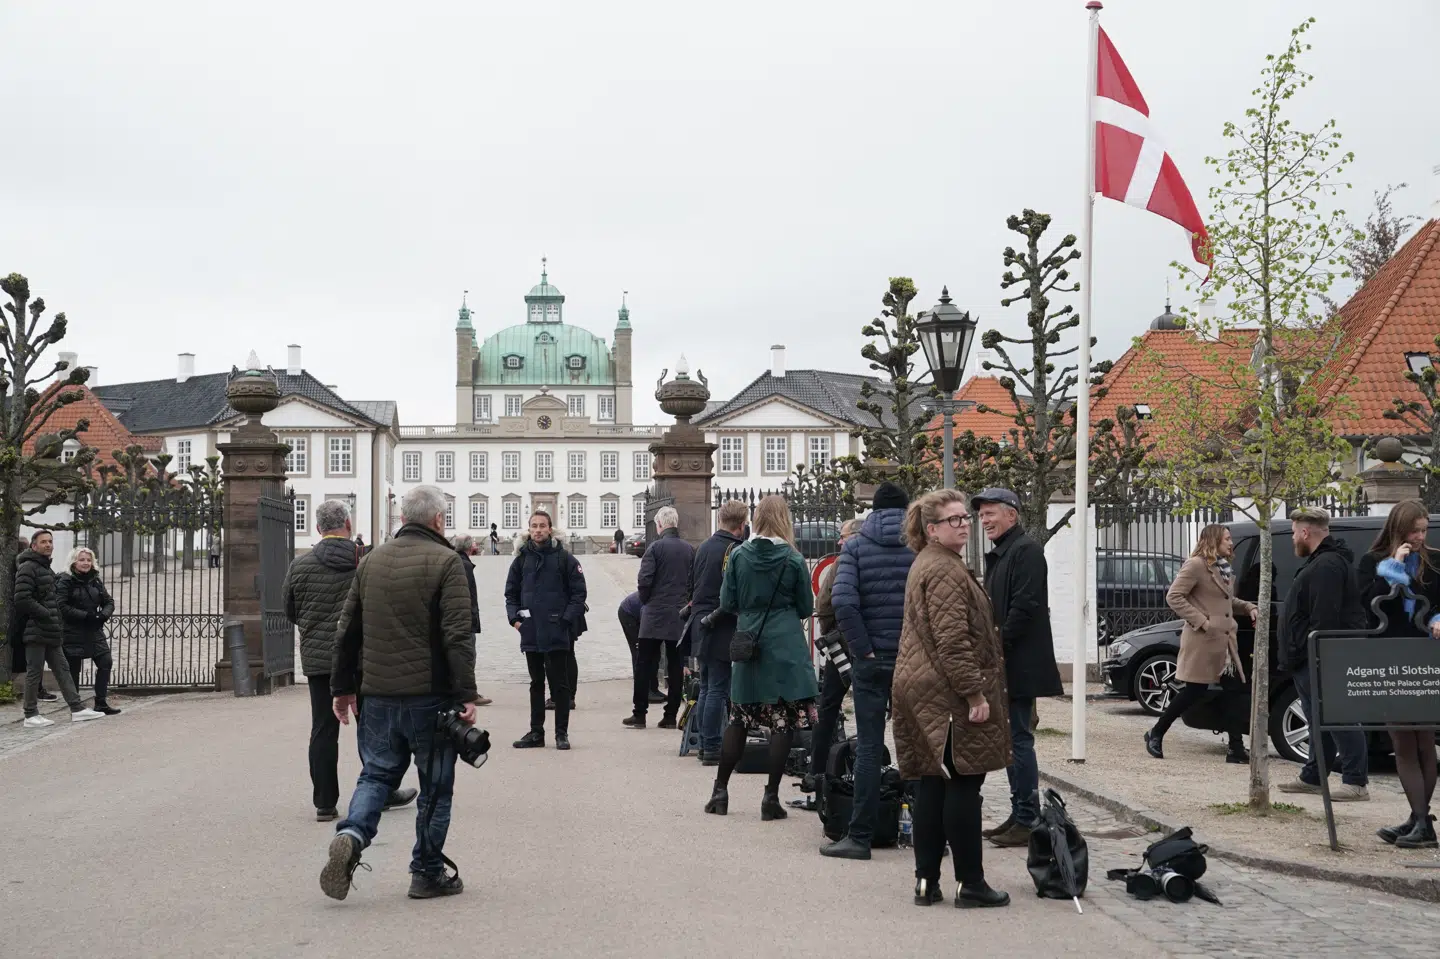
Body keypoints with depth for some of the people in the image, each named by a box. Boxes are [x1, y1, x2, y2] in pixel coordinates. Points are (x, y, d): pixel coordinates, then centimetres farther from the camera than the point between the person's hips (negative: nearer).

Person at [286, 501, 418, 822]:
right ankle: (383, 792, 21)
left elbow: (290, 612, 9)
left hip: (317, 658, 1)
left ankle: (325, 803, 5)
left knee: (323, 730, 5)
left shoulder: (300, 567, -2)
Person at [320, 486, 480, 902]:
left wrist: (343, 687, 21)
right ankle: (428, 873, 12)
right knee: (435, 785, 8)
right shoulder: (445, 562, -7)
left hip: (378, 695, 5)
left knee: (377, 774, 13)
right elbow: (458, 636, -15)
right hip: (430, 695, -4)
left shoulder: (372, 560, 10)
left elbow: (347, 630, 14)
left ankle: (352, 834, -13)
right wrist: (466, 695, -14)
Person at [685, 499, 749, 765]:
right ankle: (712, 748, -2)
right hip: (722, 630, -8)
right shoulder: (735, 551, -15)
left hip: (700, 625, 8)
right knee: (718, 689, -4)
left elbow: (691, 586, 17)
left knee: (706, 688, 15)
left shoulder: (704, 547, 10)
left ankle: (704, 745, 19)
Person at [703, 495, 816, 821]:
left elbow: (727, 603, 2)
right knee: (783, 721, 1)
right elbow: (806, 607, 2)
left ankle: (720, 791, 17)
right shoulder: (793, 559, -7)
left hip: (748, 644, 3)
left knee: (739, 717, 13)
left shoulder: (738, 555, -2)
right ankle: (771, 798, 0)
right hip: (786, 647, -3)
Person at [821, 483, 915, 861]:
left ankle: (860, 836, 2)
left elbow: (843, 602, -14)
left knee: (868, 748, 3)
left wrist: (864, 649, -8)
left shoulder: (855, 548, 0)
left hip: (871, 661, -1)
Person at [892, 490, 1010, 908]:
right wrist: (975, 692, -21)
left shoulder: (925, 565, 19)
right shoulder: (946, 571, -15)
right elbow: (952, 640, -22)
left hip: (920, 689, 10)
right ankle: (970, 882, 0)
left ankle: (926, 881, 13)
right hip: (948, 693, -10)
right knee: (964, 784, -4)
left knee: (932, 785, 11)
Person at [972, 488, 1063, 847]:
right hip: (1003, 666, 10)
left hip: (1019, 665, -10)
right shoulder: (999, 555, 19)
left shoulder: (1026, 550, -12)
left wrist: (998, 647, -19)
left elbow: (1024, 606, -20)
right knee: (1012, 739, 13)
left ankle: (1027, 821, -5)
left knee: (1019, 740, -8)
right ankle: (1019, 815, 19)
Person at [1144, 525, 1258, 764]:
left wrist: (1248, 607, 8)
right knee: (1194, 692, -2)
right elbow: (1173, 596, -15)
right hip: (1203, 640, -8)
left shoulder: (1224, 568, 17)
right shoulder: (1196, 565, -11)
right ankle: (1156, 734, 14)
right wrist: (1201, 621, -18)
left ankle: (1236, 749, 3)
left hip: (1225, 640, 8)